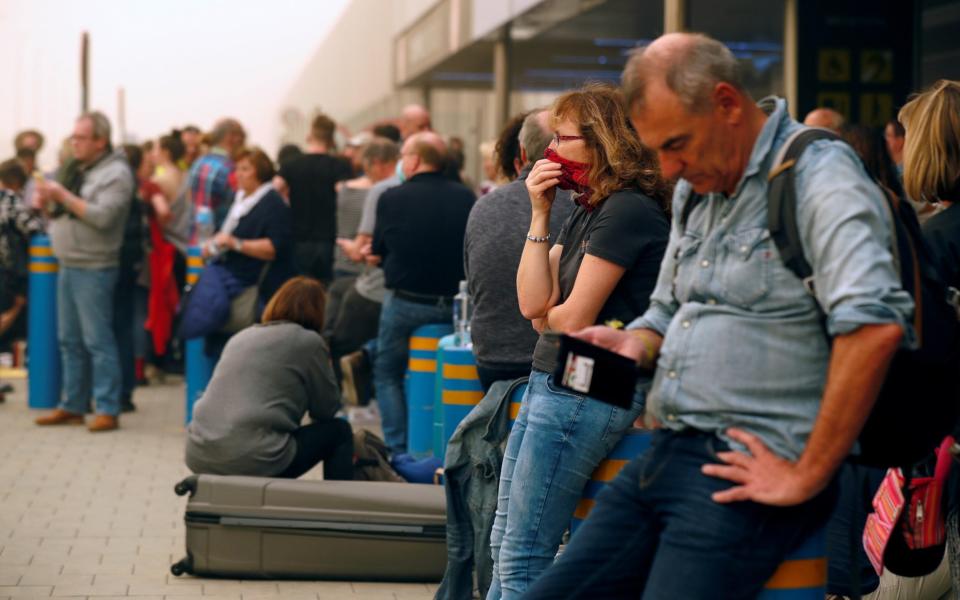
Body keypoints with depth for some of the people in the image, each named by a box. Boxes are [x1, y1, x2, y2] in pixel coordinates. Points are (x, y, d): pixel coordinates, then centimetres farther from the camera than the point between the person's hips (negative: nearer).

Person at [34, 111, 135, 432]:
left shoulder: (116, 173, -9)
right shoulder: (75, 169, 16)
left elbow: (102, 216, -21)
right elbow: (61, 209, 22)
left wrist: (63, 195, -18)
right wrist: (48, 200, 0)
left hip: (94, 269, -8)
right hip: (68, 265, 8)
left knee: (98, 340, -7)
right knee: (70, 340, 11)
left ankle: (107, 410, -3)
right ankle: (72, 405, 18)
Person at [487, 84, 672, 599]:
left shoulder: (628, 210, -15)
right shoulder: (584, 212, 12)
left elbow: (573, 318, -17)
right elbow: (533, 302, 3)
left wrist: (543, 315, 5)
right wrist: (540, 214, 0)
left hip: (584, 392, -10)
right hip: (549, 381, 10)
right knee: (504, 545, 14)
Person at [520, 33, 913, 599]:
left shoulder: (818, 176, -13)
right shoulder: (696, 187, 17)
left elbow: (875, 326, -28)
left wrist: (809, 474, -22)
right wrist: (636, 344, 5)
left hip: (748, 474, -8)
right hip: (666, 456, 8)